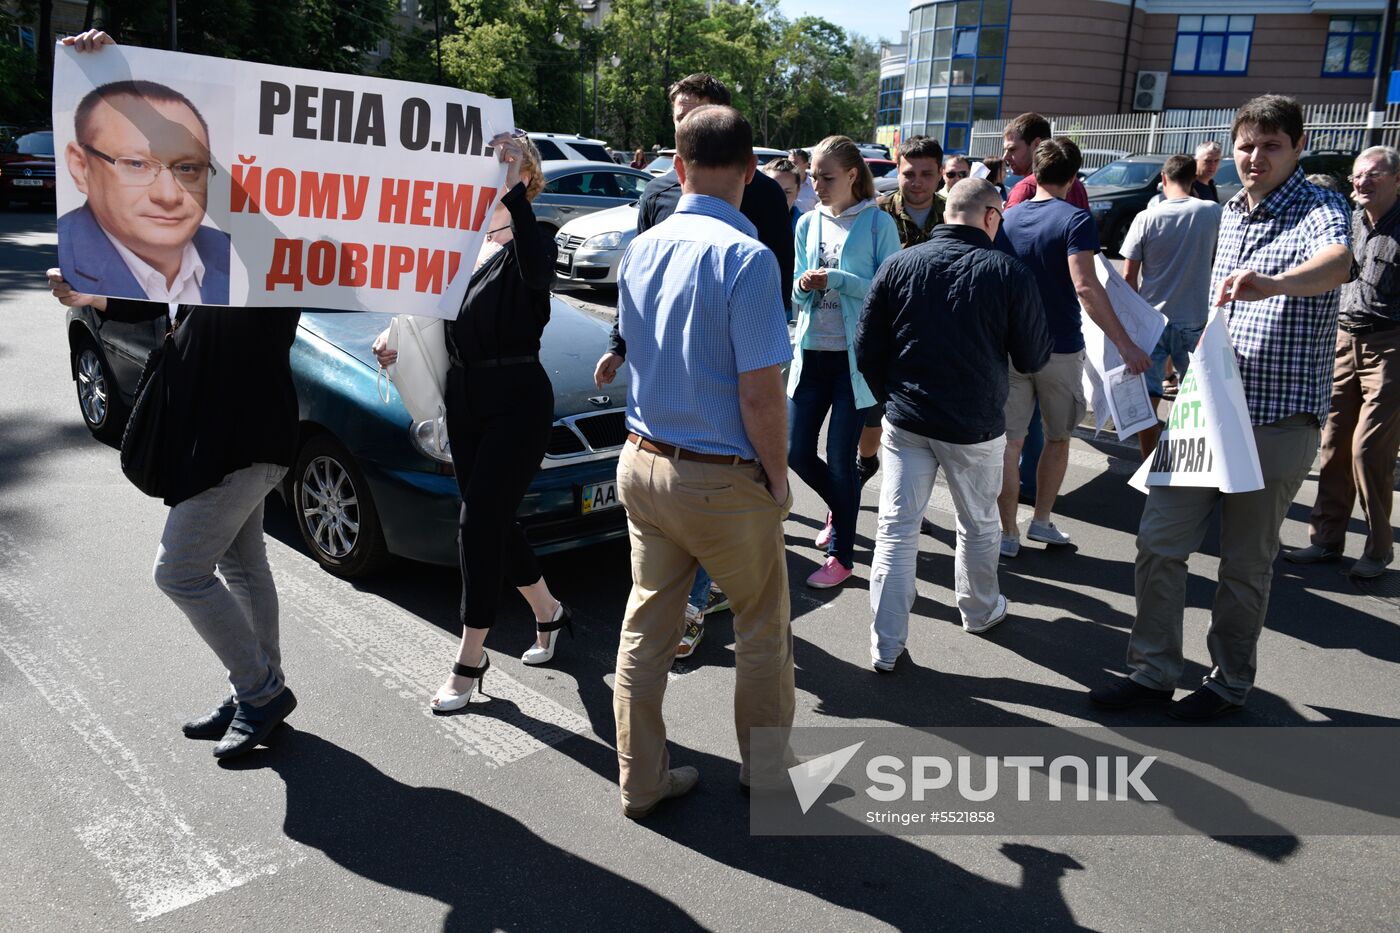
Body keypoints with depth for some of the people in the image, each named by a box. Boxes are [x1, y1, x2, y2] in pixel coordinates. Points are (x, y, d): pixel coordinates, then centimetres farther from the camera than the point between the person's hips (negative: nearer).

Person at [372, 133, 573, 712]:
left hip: (517, 402, -7)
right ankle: (547, 611, 36)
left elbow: (538, 272, -34)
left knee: (480, 522, -6)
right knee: (492, 520, 13)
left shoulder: (529, 242, -9)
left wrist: (513, 191, -34)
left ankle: (469, 661, 7)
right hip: (464, 397, 7)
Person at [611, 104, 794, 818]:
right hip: (725, 479, -6)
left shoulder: (640, 249, 3)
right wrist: (779, 479, -7)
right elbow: (760, 393, -18)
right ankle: (766, 770, 33)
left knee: (646, 627, 16)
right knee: (763, 630, 16)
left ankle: (640, 780, 28)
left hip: (642, 464, 6)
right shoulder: (745, 256, -18)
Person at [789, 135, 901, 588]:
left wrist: (837, 280, -20)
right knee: (796, 453, 6)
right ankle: (840, 507, 37)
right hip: (812, 351, 5)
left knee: (840, 458, -1)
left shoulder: (878, 223, -5)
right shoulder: (808, 223, 9)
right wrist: (803, 286, -11)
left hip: (855, 356, -5)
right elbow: (798, 295, 12)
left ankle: (841, 554, 16)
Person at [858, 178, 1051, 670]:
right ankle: (980, 610, 42)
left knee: (896, 529, 6)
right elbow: (1033, 358, -2)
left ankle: (886, 646, 8)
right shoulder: (1010, 273, -10)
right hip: (975, 426, -1)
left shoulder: (899, 265, -3)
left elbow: (867, 348, 0)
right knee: (979, 526, 20)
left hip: (906, 421, 2)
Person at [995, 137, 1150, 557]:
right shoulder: (1074, 219, -11)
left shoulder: (1008, 218, 5)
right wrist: (1125, 344, -23)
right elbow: (1085, 288, -23)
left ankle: (1008, 534, 8)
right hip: (1059, 349, -3)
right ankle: (1042, 520, 25)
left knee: (1009, 442, 5)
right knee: (1057, 438, 16)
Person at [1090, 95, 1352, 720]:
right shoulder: (1231, 214, 12)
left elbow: (1337, 262, -35)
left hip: (1276, 421, -6)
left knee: (1246, 563, 6)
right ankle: (1153, 671, 17)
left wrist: (1272, 284, -54)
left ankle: (1229, 682, 24)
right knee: (1158, 541, 4)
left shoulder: (1318, 210, -10)